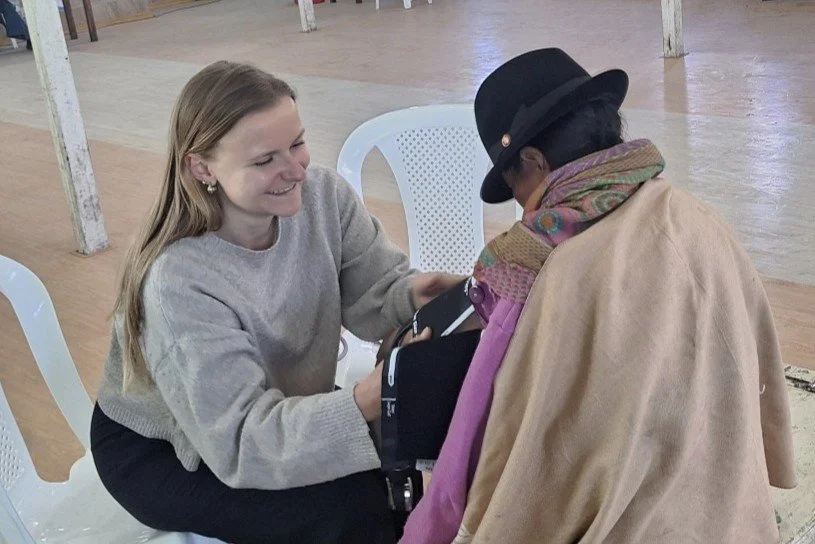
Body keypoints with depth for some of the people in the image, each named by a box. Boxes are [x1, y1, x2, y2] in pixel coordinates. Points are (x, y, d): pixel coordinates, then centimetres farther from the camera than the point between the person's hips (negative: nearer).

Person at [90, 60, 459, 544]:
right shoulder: (178, 280, -33)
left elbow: (379, 294, -12)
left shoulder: (323, 195, -16)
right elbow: (241, 441, -35)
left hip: (284, 408, 6)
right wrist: (369, 399, -49)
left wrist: (417, 293, -37)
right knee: (352, 505, -24)